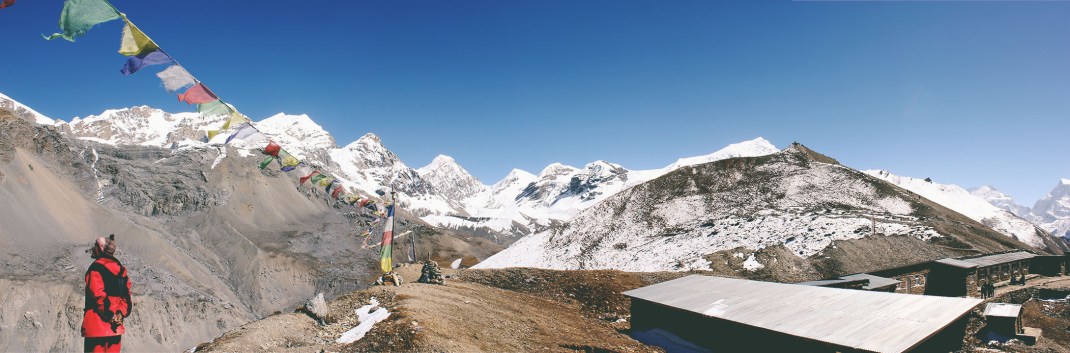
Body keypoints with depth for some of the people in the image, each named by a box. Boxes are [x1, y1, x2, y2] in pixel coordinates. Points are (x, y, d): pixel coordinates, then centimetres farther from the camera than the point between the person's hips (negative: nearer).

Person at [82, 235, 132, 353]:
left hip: (97, 327, -7)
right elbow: (126, 295, 9)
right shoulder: (120, 269, 14)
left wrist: (111, 315, -11)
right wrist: (120, 314, 0)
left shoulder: (96, 268, -9)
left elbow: (98, 296, -17)